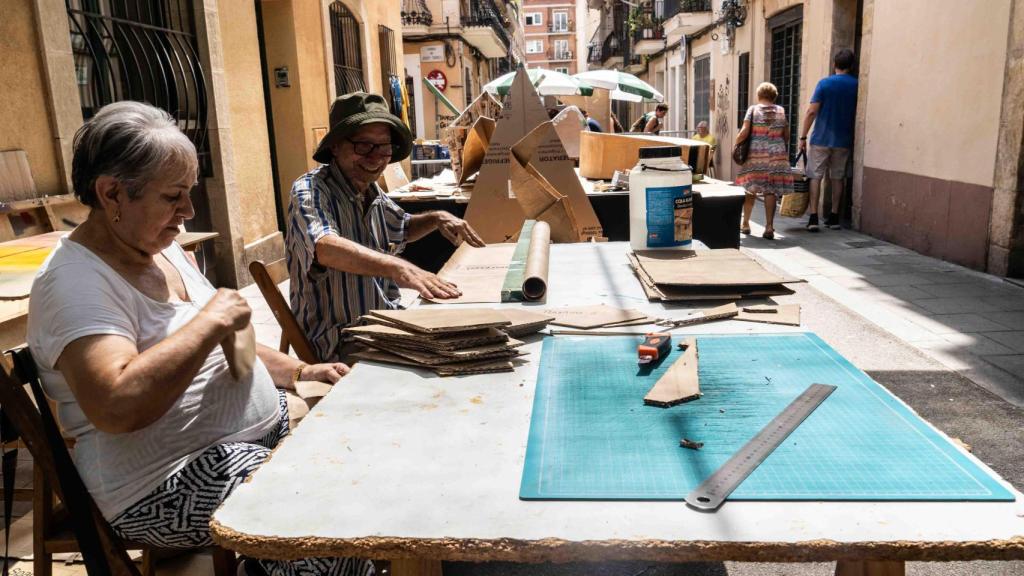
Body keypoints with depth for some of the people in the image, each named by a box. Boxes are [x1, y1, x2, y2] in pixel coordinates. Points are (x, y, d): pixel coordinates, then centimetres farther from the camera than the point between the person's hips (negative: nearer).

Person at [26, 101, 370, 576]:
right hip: (169, 483, -9)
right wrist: (211, 319, -24)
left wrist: (300, 371, 10)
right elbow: (115, 406, -32)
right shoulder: (73, 282, -17)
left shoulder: (162, 249, 10)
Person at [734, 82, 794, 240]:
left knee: (750, 189, 10)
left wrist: (736, 144, 7)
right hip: (777, 155, 1)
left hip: (755, 154, -1)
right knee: (771, 191, 0)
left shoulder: (753, 109, 0)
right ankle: (769, 227, -7)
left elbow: (744, 132, -9)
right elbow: (786, 136, 9)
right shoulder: (781, 111, 8)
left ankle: (745, 224, 21)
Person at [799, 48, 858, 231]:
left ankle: (813, 218, -7)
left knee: (815, 177, 0)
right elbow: (857, 115, 8)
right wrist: (853, 137, 20)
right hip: (843, 140, 3)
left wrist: (803, 136, -5)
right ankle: (834, 217, 16)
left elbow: (812, 111, -10)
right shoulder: (856, 85, 3)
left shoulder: (824, 83, -5)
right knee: (837, 178, 11)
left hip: (821, 139, -3)